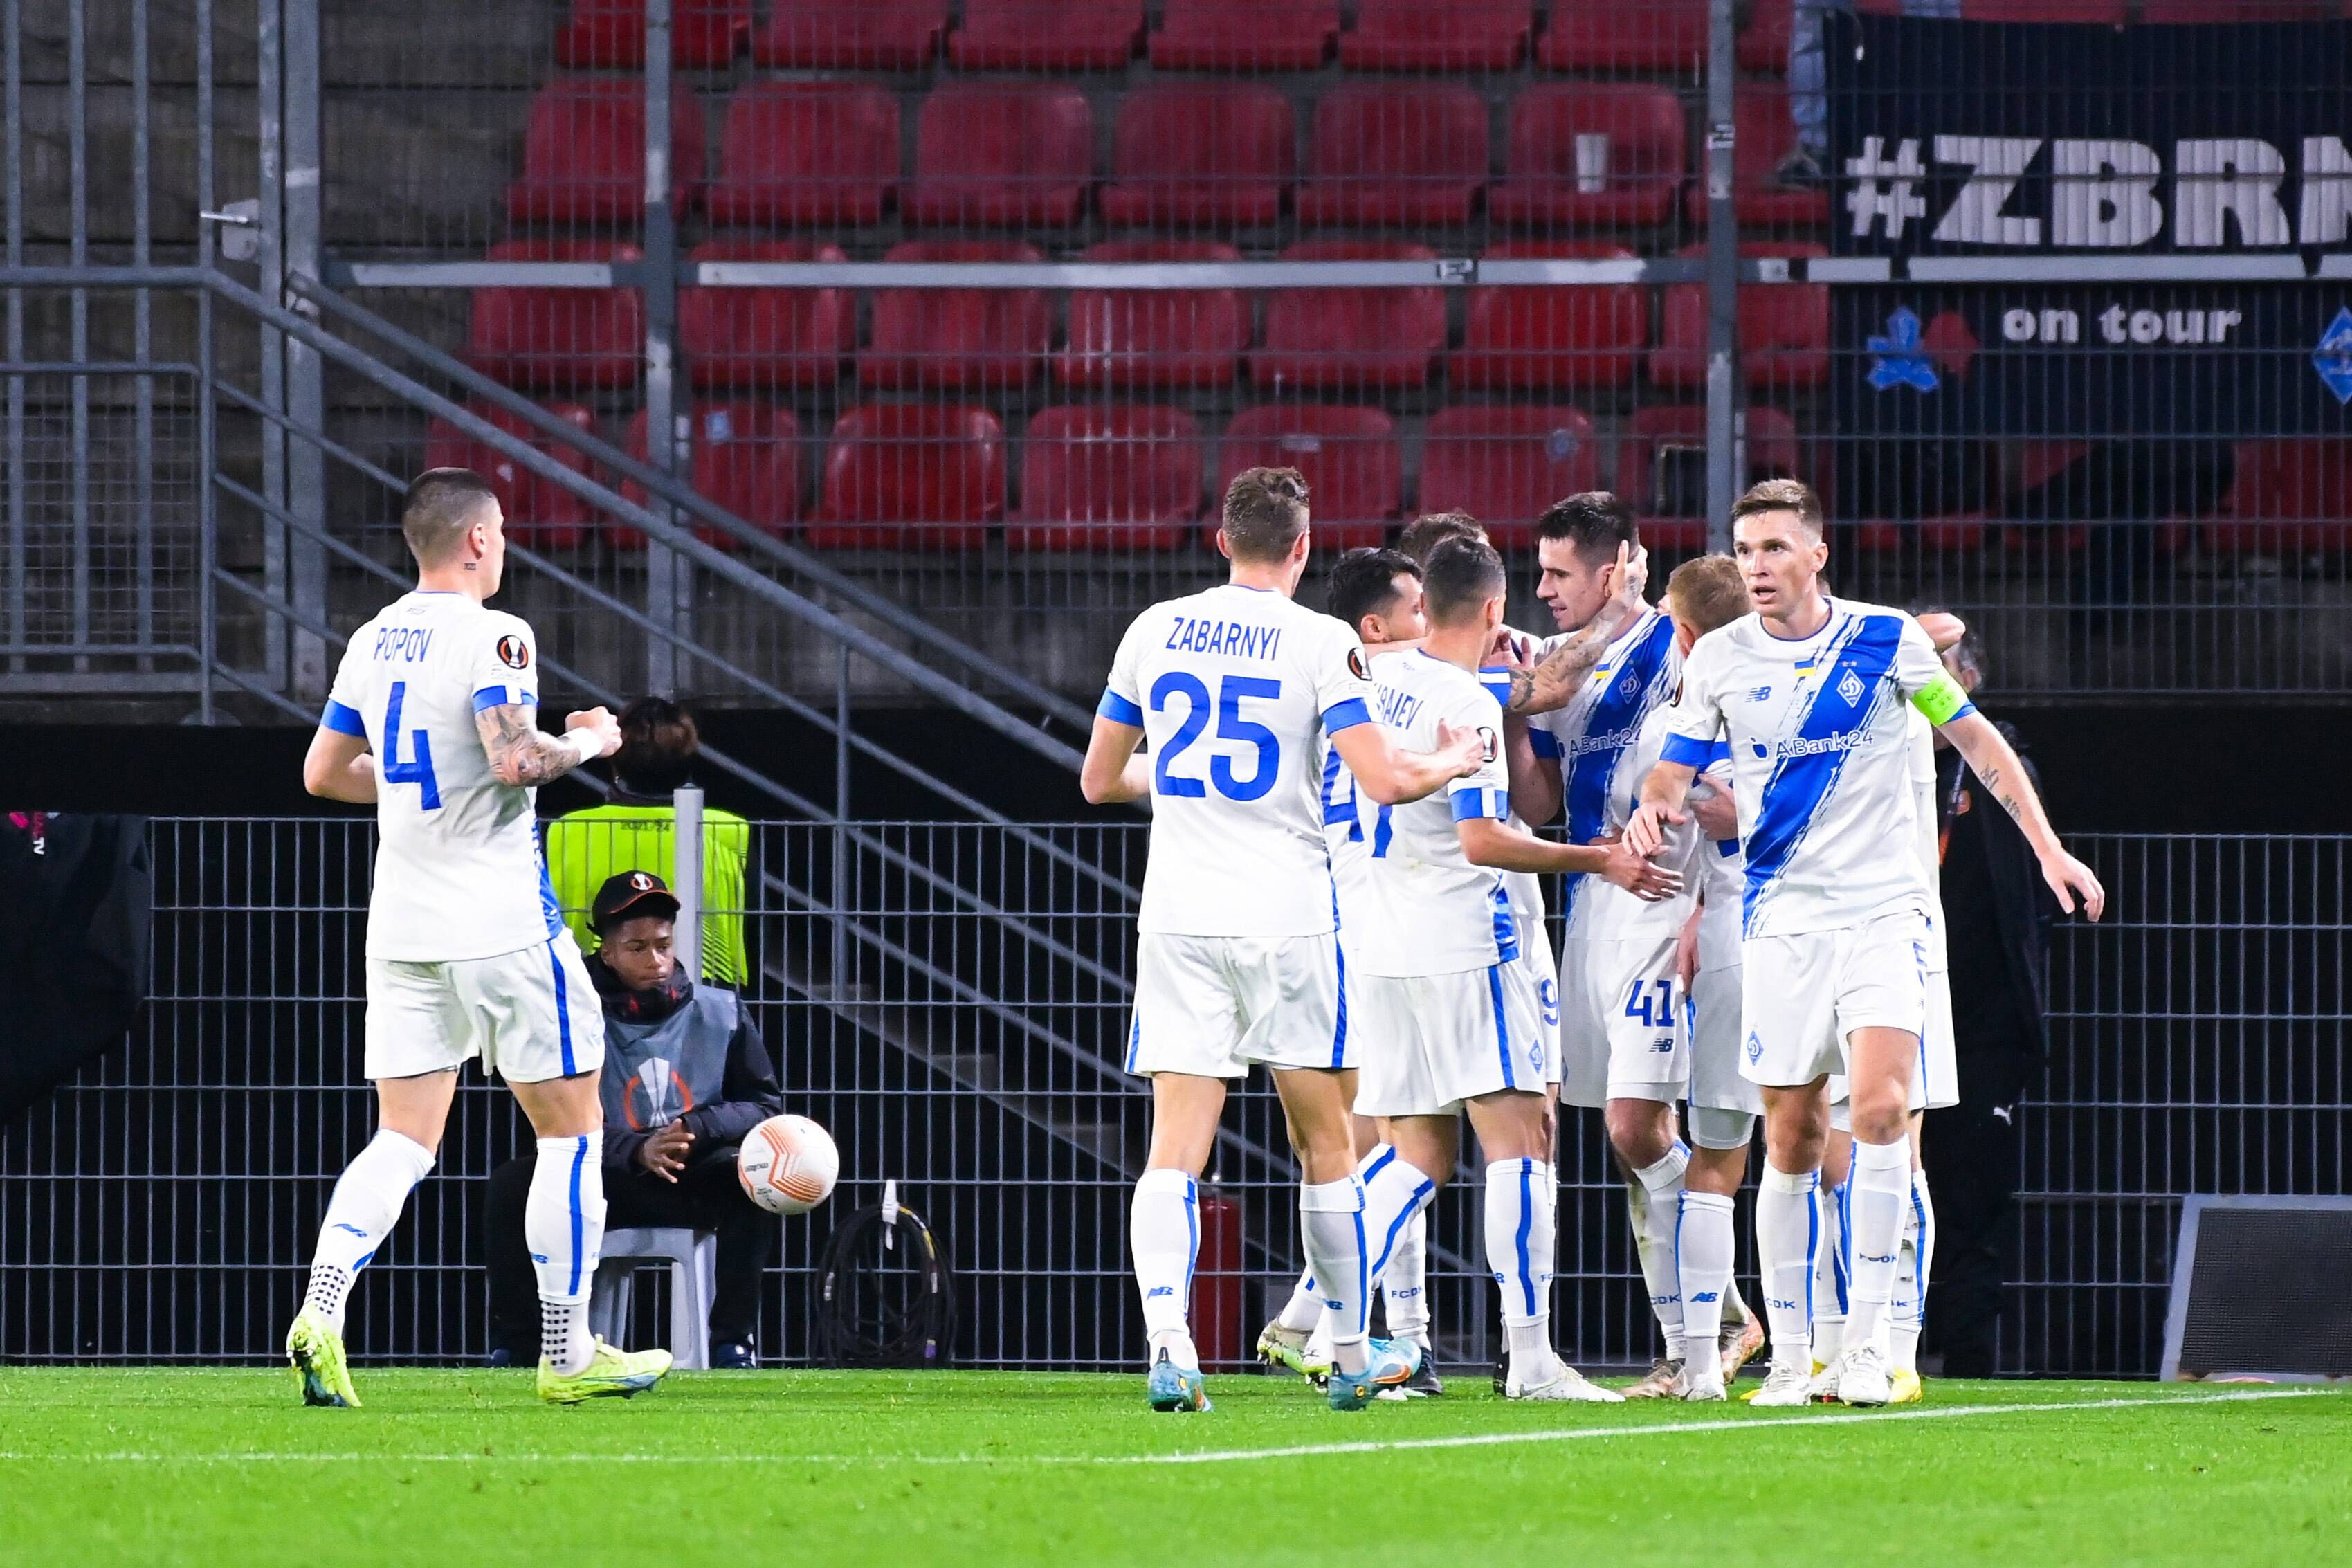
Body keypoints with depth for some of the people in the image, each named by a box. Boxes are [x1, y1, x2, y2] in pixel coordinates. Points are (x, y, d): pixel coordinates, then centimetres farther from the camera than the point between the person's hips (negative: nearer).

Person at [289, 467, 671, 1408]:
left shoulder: (372, 642, 10)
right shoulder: (492, 637, -12)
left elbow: (324, 772, 17)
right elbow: (515, 759, -25)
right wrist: (588, 743, -7)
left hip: (400, 931, 6)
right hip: (501, 926, -6)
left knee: (403, 1141, 4)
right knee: (570, 1130, 6)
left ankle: (322, 1307, -19)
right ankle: (567, 1355, 8)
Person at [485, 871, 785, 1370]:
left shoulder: (720, 1012, 0)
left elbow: (766, 1105, 1)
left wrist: (698, 1129, -20)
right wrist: (637, 1151, -33)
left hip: (690, 1183, 1)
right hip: (602, 1183, -1)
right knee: (512, 1183, -27)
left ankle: (733, 1341, -25)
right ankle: (512, 1345, -19)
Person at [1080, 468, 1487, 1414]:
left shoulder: (1155, 631, 7)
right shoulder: (1320, 643, -5)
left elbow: (1100, 778, 17)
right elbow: (1382, 782, -12)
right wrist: (1451, 762, 9)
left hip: (1176, 919, 2)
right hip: (1285, 918, -2)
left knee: (1175, 1150, -5)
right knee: (1325, 1147, 13)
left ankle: (1167, 1341, -26)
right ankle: (1353, 1357, 22)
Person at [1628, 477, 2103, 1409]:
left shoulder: (1885, 639, -1)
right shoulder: (1721, 659, 3)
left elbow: (1975, 740, 8)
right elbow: (1676, 767, 10)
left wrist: (2047, 849, 4)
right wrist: (1654, 807, -14)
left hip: (1883, 912, -2)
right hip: (1782, 921, 2)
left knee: (1881, 1110, -19)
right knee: (1791, 1141, 0)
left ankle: (1867, 1342, -15)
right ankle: (1791, 1355, 10)